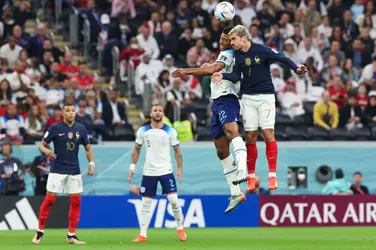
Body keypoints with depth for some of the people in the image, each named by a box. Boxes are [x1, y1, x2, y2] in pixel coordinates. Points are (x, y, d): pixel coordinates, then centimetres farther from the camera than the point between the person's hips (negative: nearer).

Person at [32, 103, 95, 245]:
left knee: (76, 201, 1)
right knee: (49, 199, -8)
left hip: (74, 171, 4)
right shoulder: (55, 128, -6)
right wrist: (46, 150, -25)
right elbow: (42, 145, -3)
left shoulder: (81, 129, 4)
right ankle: (40, 232, 4)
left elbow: (88, 148, 13)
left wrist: (91, 164, -2)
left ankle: (71, 236, 8)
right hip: (57, 170, -3)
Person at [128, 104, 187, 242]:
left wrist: (180, 168, -3)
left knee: (174, 200, -10)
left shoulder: (170, 131, -2)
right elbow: (136, 150, 10)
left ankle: (180, 228, 10)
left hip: (166, 171, -1)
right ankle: (143, 235, 7)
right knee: (146, 203, 2)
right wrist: (132, 167, 2)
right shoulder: (142, 131, 1)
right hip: (148, 172, 1)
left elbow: (177, 151, 4)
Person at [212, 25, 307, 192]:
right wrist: (223, 76, -19)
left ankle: (272, 176, -5)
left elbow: (283, 59, -11)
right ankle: (251, 177, 8)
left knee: (268, 133, -11)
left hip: (265, 96, -4)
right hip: (248, 98, 4)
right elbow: (236, 76, -1)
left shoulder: (262, 50, -11)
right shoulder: (237, 55, 4)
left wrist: (296, 69, -27)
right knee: (250, 136, 1)